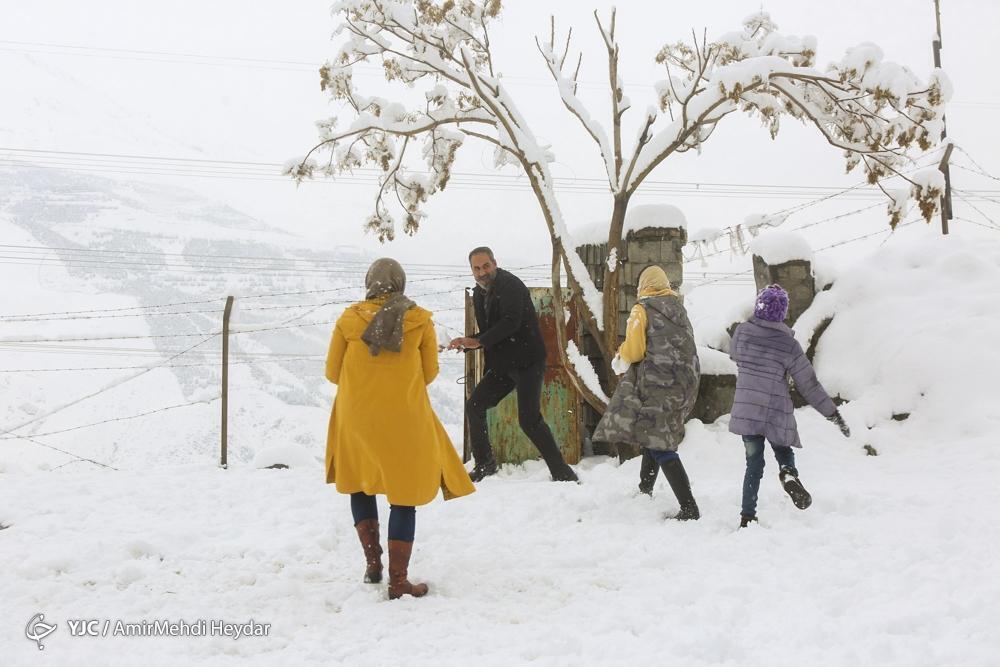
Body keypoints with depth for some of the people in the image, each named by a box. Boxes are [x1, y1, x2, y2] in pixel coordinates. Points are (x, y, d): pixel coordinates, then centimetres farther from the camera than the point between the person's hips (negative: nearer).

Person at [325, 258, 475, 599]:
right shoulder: (420, 320, -3)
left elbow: (332, 372, 4)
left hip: (356, 415, 2)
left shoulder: (349, 319, -1)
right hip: (404, 418, -1)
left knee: (359, 483, 23)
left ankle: (372, 562, 17)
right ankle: (398, 581, 6)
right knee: (404, 497, 6)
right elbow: (430, 372, 3)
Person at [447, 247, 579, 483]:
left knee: (529, 419, -17)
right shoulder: (479, 293, 13)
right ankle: (484, 465, 22)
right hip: (503, 364, 9)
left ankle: (563, 473, -9)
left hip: (527, 361, -9)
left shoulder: (510, 285, -13)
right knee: (474, 406, 8)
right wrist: (468, 342, -3)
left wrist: (478, 341, -25)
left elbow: (511, 322, -25)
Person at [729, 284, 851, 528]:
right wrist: (834, 414, 5)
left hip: (745, 410, 2)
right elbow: (808, 384, -3)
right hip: (776, 413, -2)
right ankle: (789, 473, -15)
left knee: (754, 462, 11)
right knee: (783, 450, 19)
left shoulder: (741, 332, -2)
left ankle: (748, 515, 4)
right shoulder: (788, 344, -7)